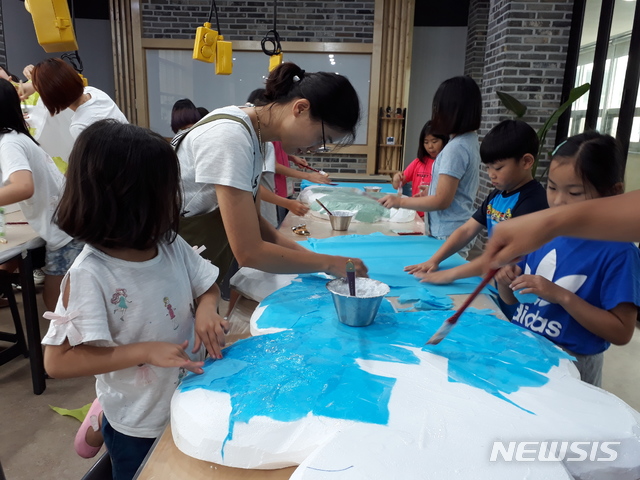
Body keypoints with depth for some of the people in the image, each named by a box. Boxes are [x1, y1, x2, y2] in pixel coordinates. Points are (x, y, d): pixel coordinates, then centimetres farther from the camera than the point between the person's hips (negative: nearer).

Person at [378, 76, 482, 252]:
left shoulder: (455, 148, -21)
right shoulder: (470, 140, 7)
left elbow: (442, 201, -20)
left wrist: (400, 201, -12)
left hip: (448, 235, -9)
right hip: (456, 230, 9)